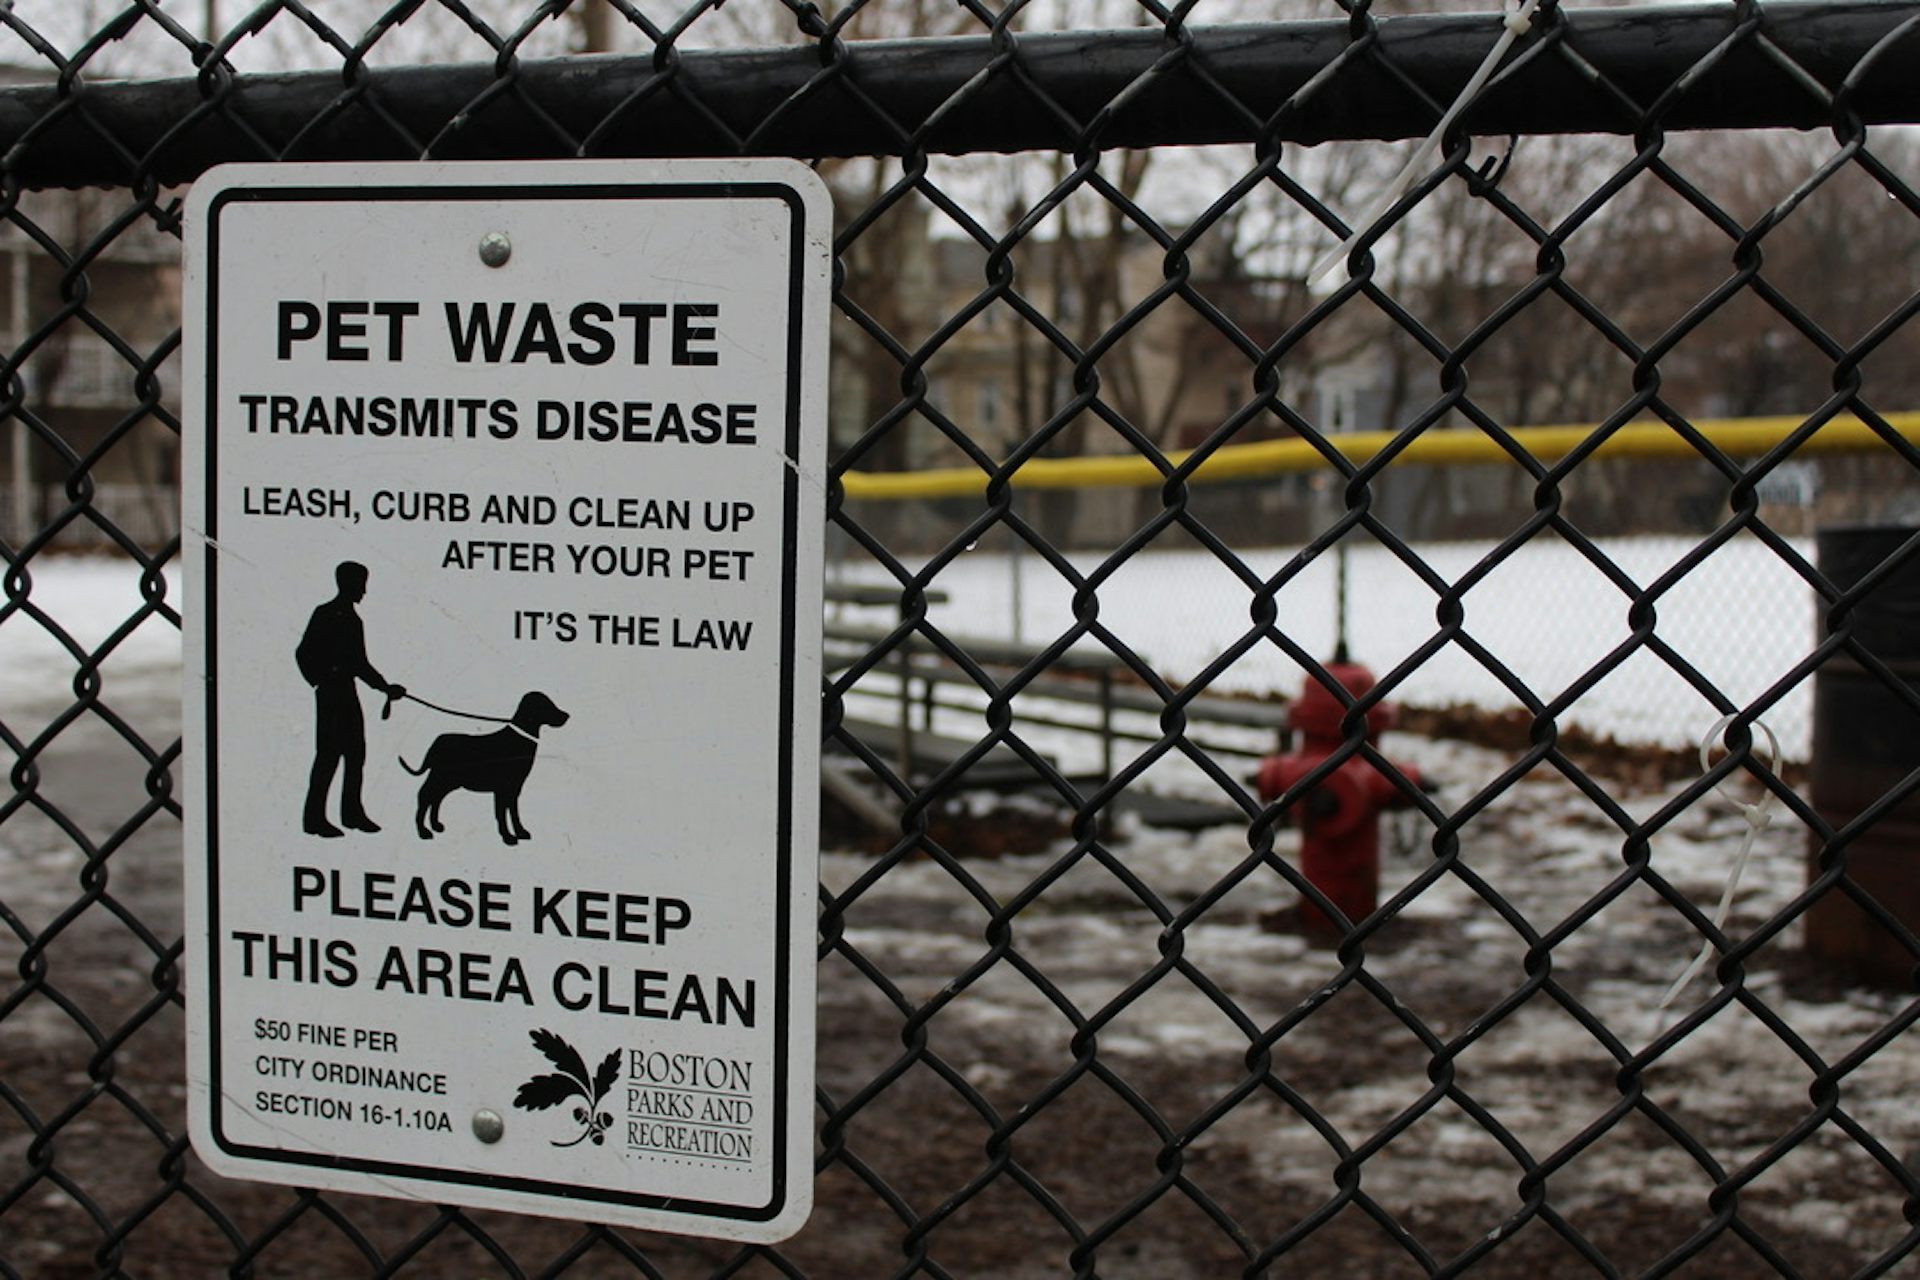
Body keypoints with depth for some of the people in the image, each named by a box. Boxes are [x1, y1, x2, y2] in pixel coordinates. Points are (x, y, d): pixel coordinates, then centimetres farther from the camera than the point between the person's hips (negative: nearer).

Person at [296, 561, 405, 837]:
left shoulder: (352, 619, 15)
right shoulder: (325, 615, -8)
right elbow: (304, 654, -12)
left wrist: (386, 687, 15)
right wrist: (322, 681, -11)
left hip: (348, 694, 8)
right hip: (331, 695, -8)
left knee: (355, 754, 9)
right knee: (328, 754, -7)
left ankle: (352, 813, 17)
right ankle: (314, 817, -2)